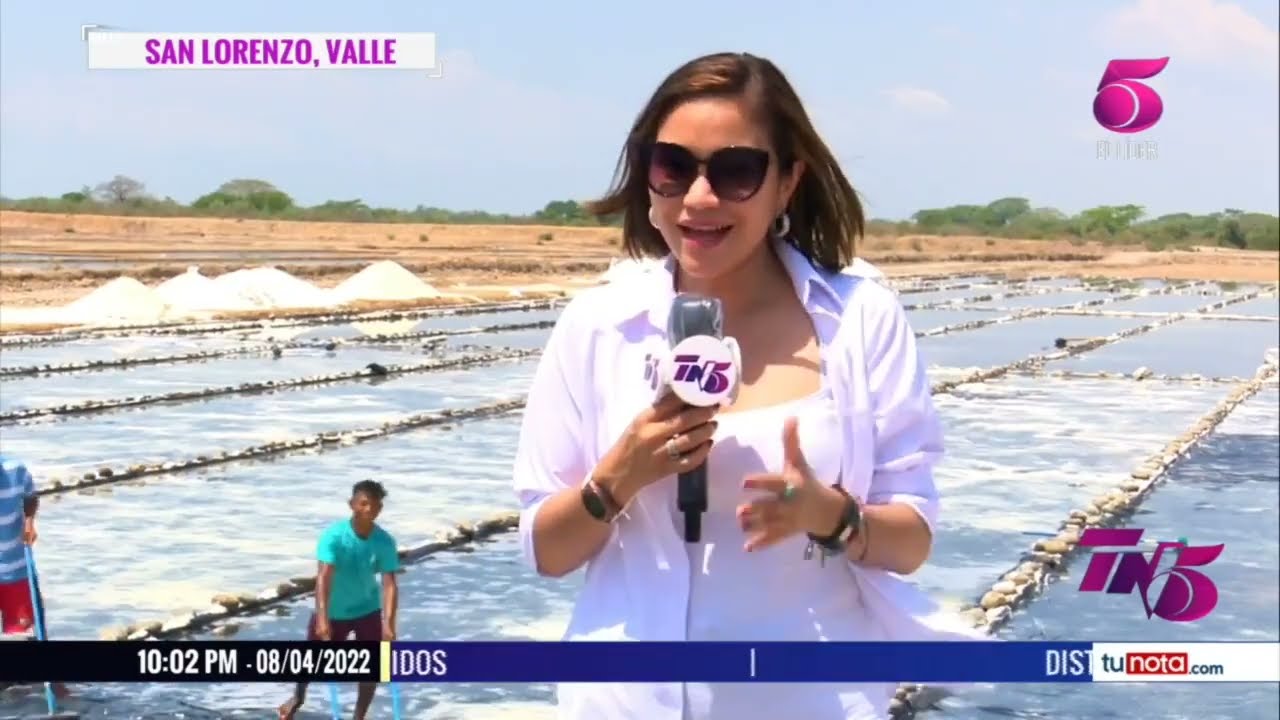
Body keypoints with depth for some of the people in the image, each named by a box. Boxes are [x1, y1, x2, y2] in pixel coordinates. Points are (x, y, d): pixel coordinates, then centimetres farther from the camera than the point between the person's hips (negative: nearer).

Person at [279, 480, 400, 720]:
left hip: (367, 610, 2)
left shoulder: (385, 542, -19)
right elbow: (323, 577, -34)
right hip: (333, 611, -2)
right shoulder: (334, 535, -27)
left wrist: (388, 624, -34)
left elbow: (389, 584, -23)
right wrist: (322, 619, -44)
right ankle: (298, 697, 47)